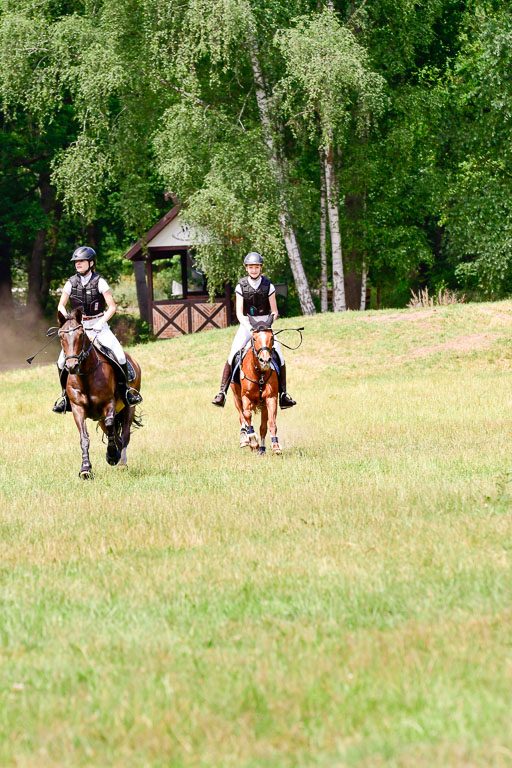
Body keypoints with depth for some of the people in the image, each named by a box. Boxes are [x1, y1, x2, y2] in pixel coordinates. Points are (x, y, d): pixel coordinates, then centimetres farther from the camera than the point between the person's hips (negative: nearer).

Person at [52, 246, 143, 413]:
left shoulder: (99, 282, -7)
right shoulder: (71, 283, 0)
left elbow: (112, 307, -9)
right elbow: (61, 306, 4)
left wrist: (101, 322, -22)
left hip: (99, 326, -2)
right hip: (78, 327, 2)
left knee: (119, 355, -18)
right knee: (62, 360, -10)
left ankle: (125, 389, 1)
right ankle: (65, 394, 7)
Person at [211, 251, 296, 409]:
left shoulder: (268, 285, -3)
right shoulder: (241, 286, -4)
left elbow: (274, 311, -1)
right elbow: (239, 312, -9)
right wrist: (248, 327, -25)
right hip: (246, 324, 0)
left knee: (279, 357, -14)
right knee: (232, 357, -16)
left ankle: (283, 394, -8)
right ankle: (222, 392, -15)